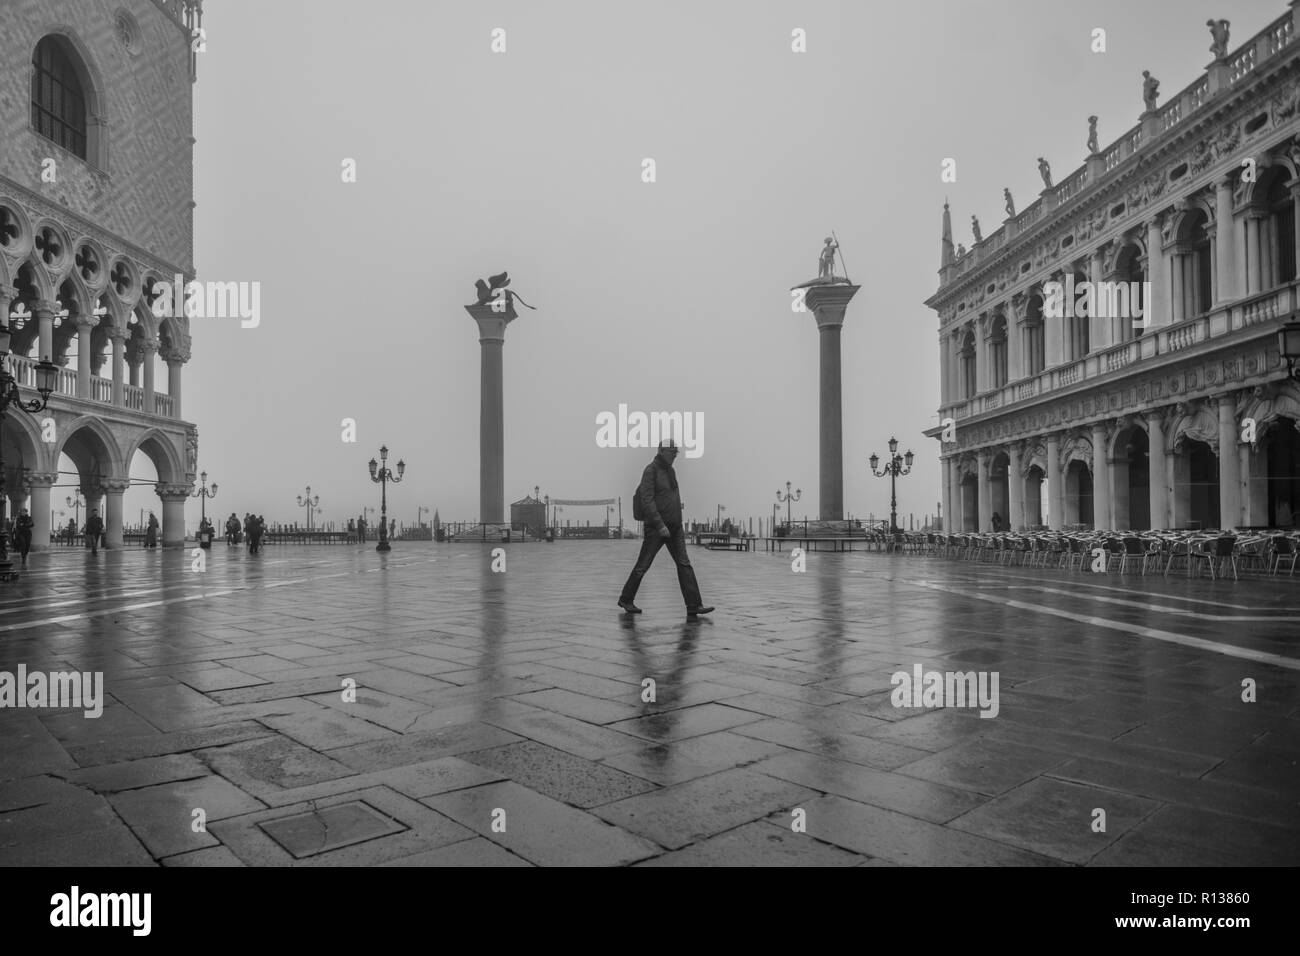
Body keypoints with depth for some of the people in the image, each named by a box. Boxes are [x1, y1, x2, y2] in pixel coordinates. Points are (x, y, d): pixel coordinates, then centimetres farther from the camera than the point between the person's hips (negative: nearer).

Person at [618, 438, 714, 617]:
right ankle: (625, 599, 20)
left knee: (684, 564, -4)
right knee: (643, 565, 4)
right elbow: (646, 500, -20)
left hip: (674, 527, 7)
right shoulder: (650, 470, -12)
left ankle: (694, 606, -7)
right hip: (656, 528, -7)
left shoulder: (671, 471, 14)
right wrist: (660, 525, -27)